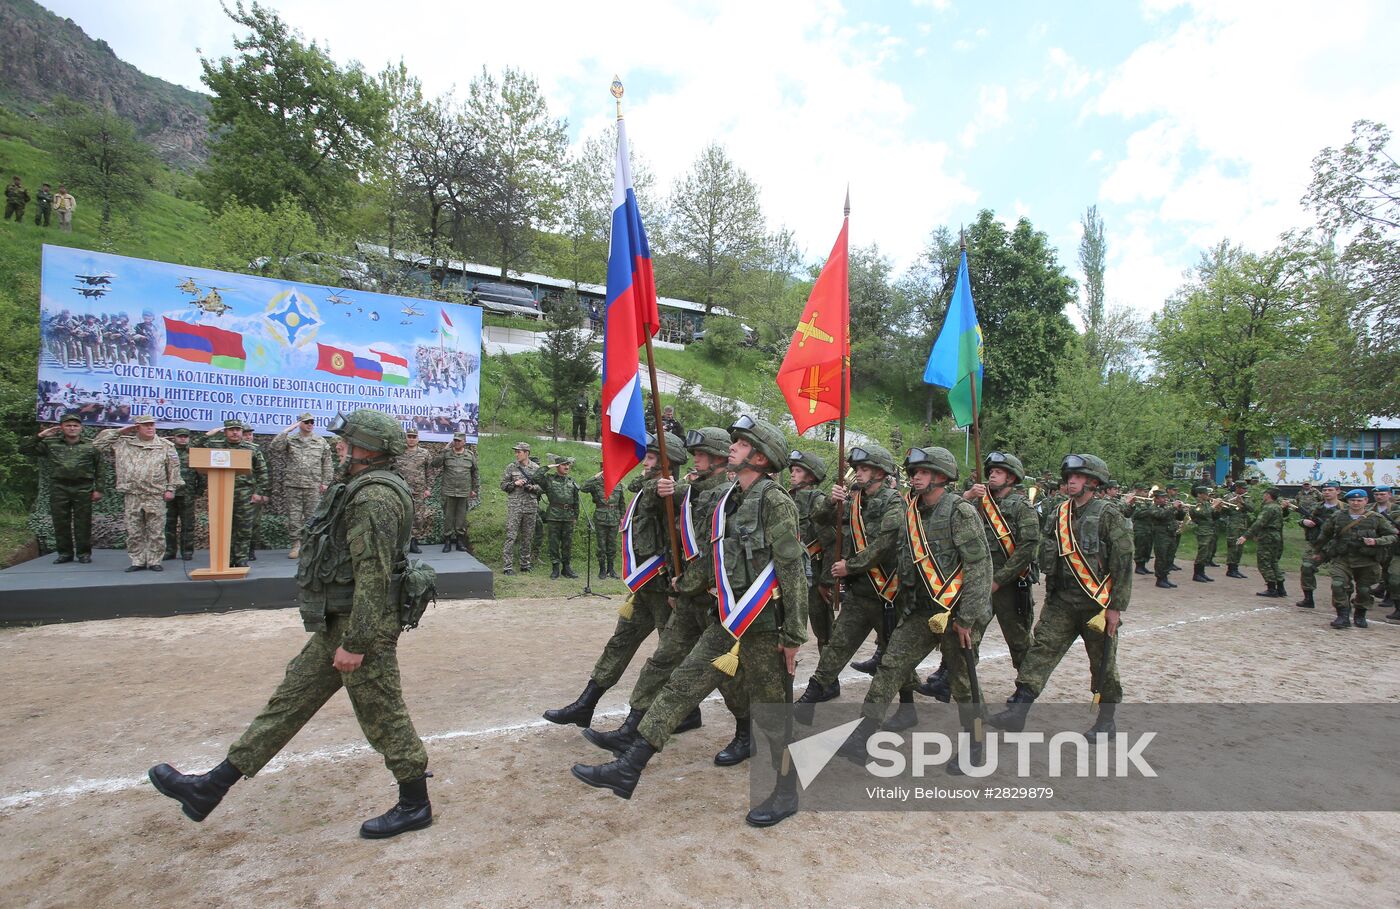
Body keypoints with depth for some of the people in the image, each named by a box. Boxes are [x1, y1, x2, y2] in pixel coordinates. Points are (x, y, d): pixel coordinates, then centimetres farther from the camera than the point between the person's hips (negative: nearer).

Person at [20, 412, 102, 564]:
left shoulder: (90, 446, 7)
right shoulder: (50, 444, 10)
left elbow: (99, 469, 6)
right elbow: (24, 448, 8)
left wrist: (98, 489, 1)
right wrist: (40, 436, -2)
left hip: (83, 488, -2)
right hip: (59, 488, 2)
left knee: (82, 522, 0)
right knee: (60, 522, 5)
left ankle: (84, 553, 8)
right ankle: (64, 553, 14)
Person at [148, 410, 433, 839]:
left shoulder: (375, 497, -21)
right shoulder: (363, 489, 14)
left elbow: (373, 575, -25)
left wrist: (355, 642, -23)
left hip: (361, 627, -11)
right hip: (338, 625, 11)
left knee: (383, 716, 2)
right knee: (290, 700, 16)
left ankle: (415, 806, 18)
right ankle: (211, 788, 28)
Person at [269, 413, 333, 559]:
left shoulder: (321, 442, 9)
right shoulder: (290, 440, 7)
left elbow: (327, 464, 9)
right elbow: (274, 447, -11)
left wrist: (325, 482, 2)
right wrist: (287, 430, -10)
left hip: (313, 487, 0)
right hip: (292, 486, 0)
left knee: (311, 517, 2)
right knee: (293, 517, 2)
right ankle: (296, 544, 10)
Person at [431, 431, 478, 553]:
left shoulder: (470, 455, 6)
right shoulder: (446, 453, 1)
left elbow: (475, 474, 13)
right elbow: (433, 464, -11)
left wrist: (475, 489, 10)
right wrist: (442, 453, -18)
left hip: (464, 492, 1)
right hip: (448, 492, -1)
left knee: (461, 517, 7)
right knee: (448, 516, 3)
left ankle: (460, 540, 17)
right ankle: (447, 540, 12)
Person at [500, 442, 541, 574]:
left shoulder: (536, 468, 6)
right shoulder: (511, 468, 4)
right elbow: (503, 485, 6)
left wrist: (531, 487, -11)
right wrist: (515, 484, -11)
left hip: (531, 506, 2)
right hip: (514, 506, -2)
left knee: (527, 537, 9)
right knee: (511, 536, -5)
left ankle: (525, 564, 19)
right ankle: (507, 566, -3)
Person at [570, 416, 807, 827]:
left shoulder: (775, 502, -14)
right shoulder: (730, 501, 12)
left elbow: (793, 573, -16)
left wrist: (793, 636, -15)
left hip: (764, 627, -8)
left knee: (773, 711, 6)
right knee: (681, 686, 7)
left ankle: (786, 794, 26)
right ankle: (627, 770, 13)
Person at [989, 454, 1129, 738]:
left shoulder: (1108, 515, -8)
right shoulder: (1057, 515, 8)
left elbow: (1124, 563, -10)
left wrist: (1116, 607, -13)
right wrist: (1051, 593, 15)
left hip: (1097, 604, -4)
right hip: (1060, 602, 4)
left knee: (1103, 662, 10)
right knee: (1041, 651, -5)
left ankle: (1107, 719, 28)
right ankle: (1017, 711, -8)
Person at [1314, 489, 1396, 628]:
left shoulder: (1377, 518, 2)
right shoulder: (1337, 517, 5)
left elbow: (1393, 536, 2)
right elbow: (1324, 535, 18)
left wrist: (1376, 541, -16)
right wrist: (1320, 552, 26)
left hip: (1366, 561, 0)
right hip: (1341, 559, 0)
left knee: (1364, 590, 7)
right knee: (1338, 586, -15)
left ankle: (1360, 617, 29)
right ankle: (1343, 617, -8)